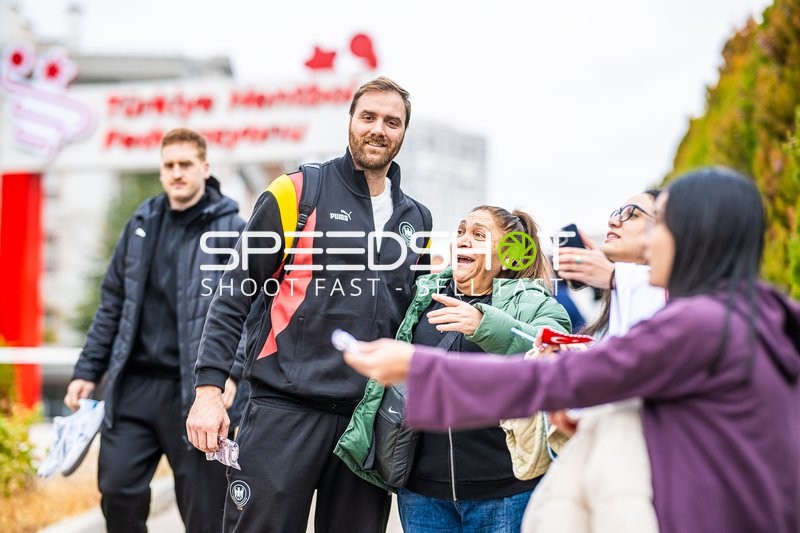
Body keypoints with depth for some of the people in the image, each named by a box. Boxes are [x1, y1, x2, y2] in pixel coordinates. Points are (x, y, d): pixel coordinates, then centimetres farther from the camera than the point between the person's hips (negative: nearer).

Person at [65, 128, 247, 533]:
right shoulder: (142, 224, 13)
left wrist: (233, 372, -21)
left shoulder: (231, 229, -2)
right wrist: (88, 370, 12)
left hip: (196, 392, -4)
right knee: (117, 490, 1)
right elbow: (113, 304, 17)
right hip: (134, 385, 4)